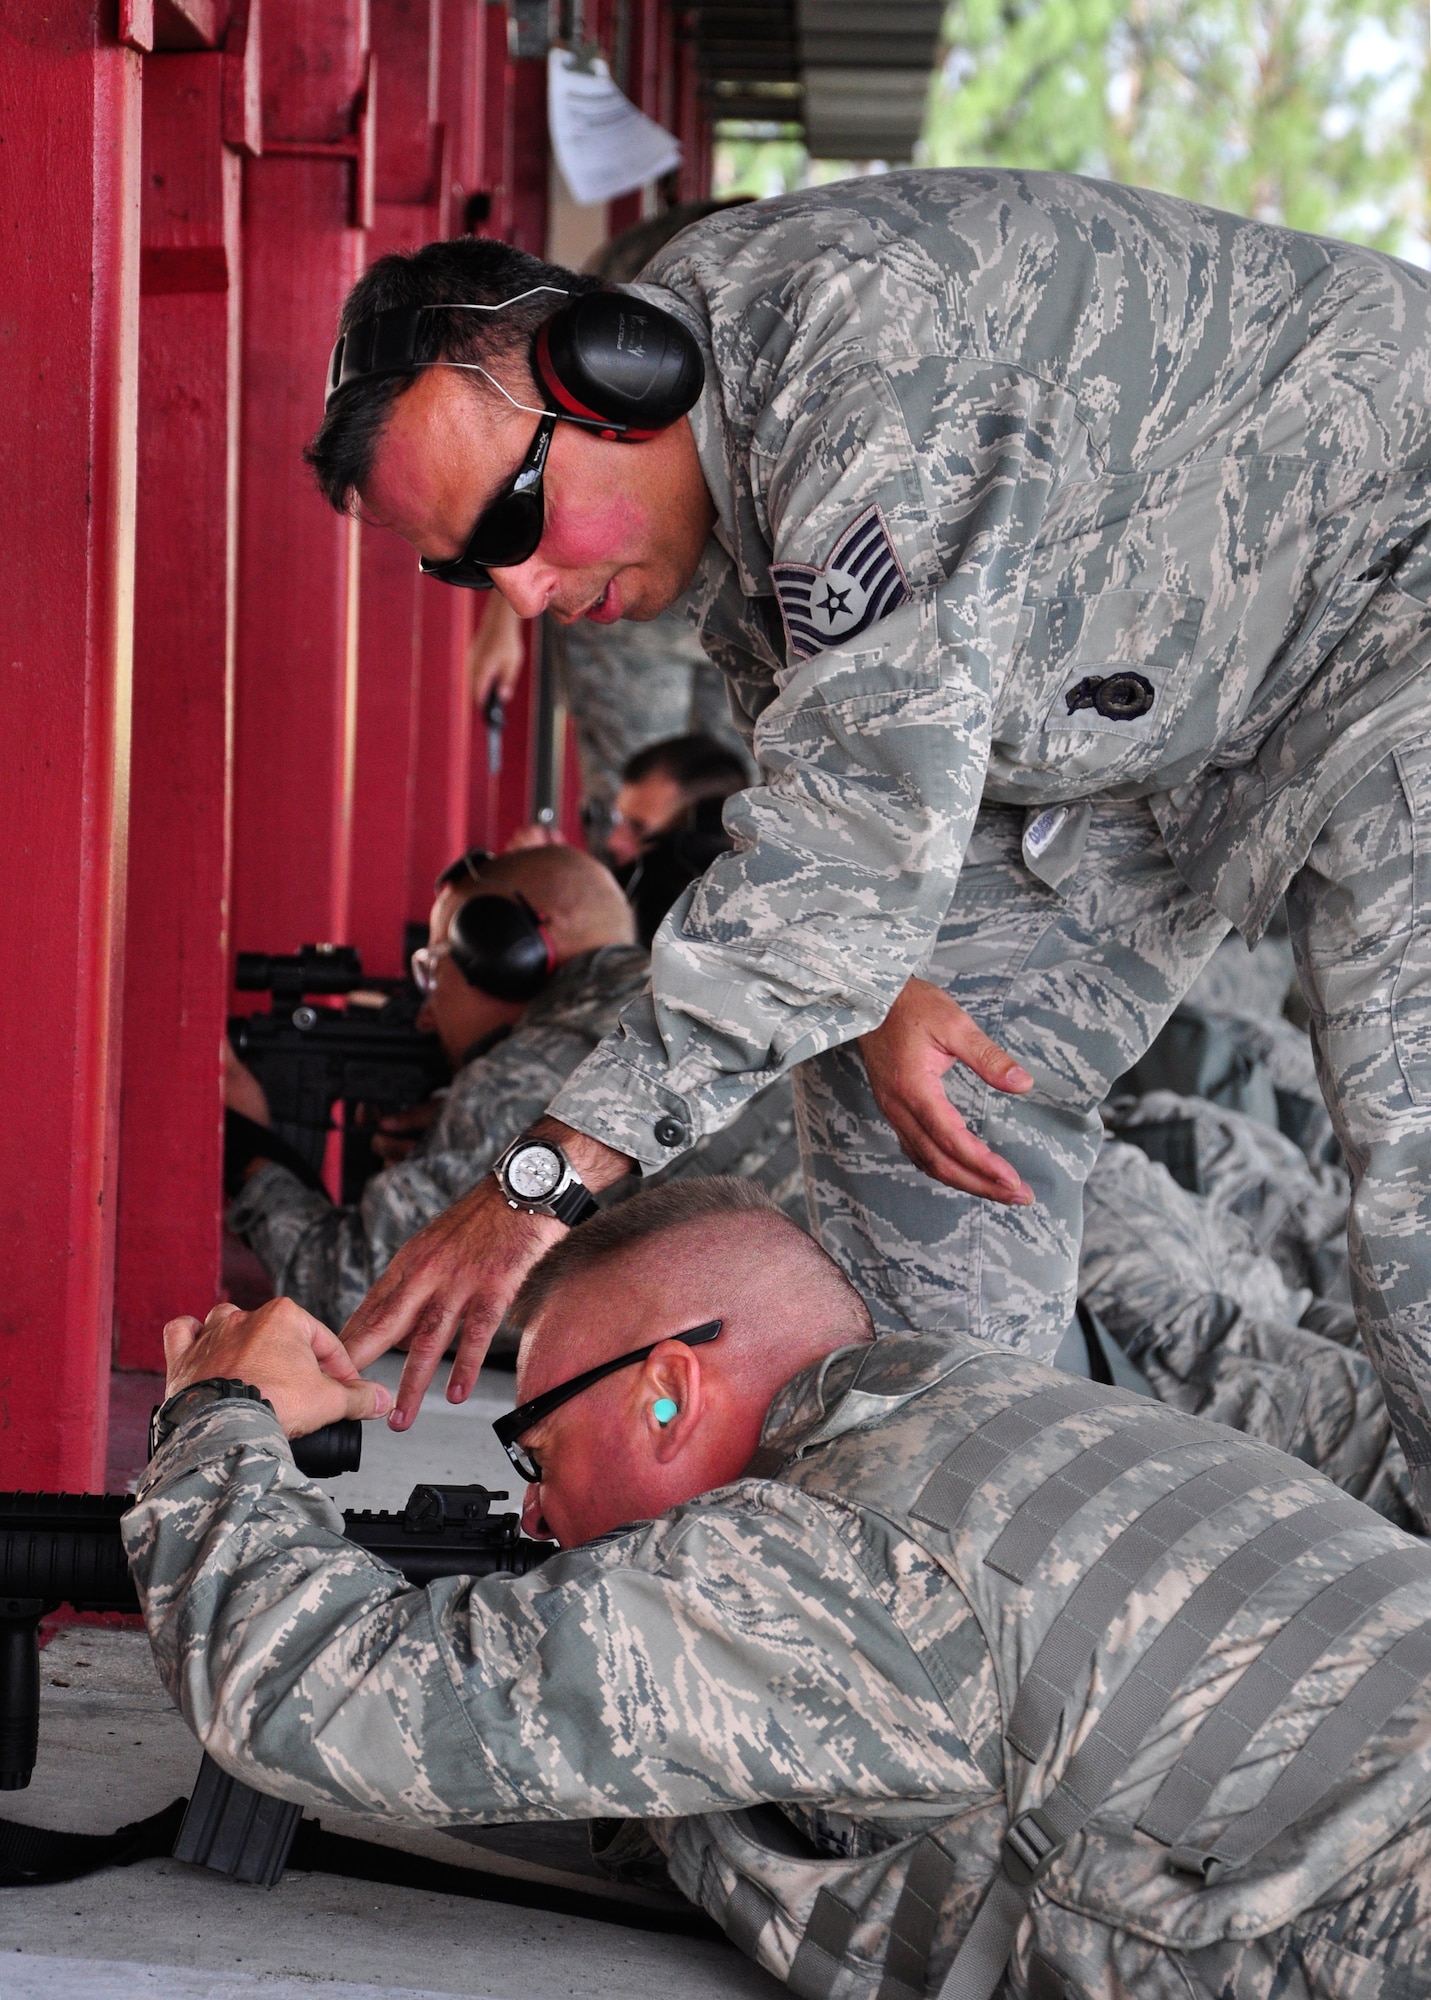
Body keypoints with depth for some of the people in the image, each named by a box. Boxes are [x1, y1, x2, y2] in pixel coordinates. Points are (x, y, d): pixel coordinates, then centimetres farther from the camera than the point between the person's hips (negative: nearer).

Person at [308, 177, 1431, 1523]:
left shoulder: (868, 339, -35)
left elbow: (865, 817, -40)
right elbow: (816, 760, 9)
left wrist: (560, 1162, -39)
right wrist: (881, 989, -13)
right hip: (1137, 706, 9)